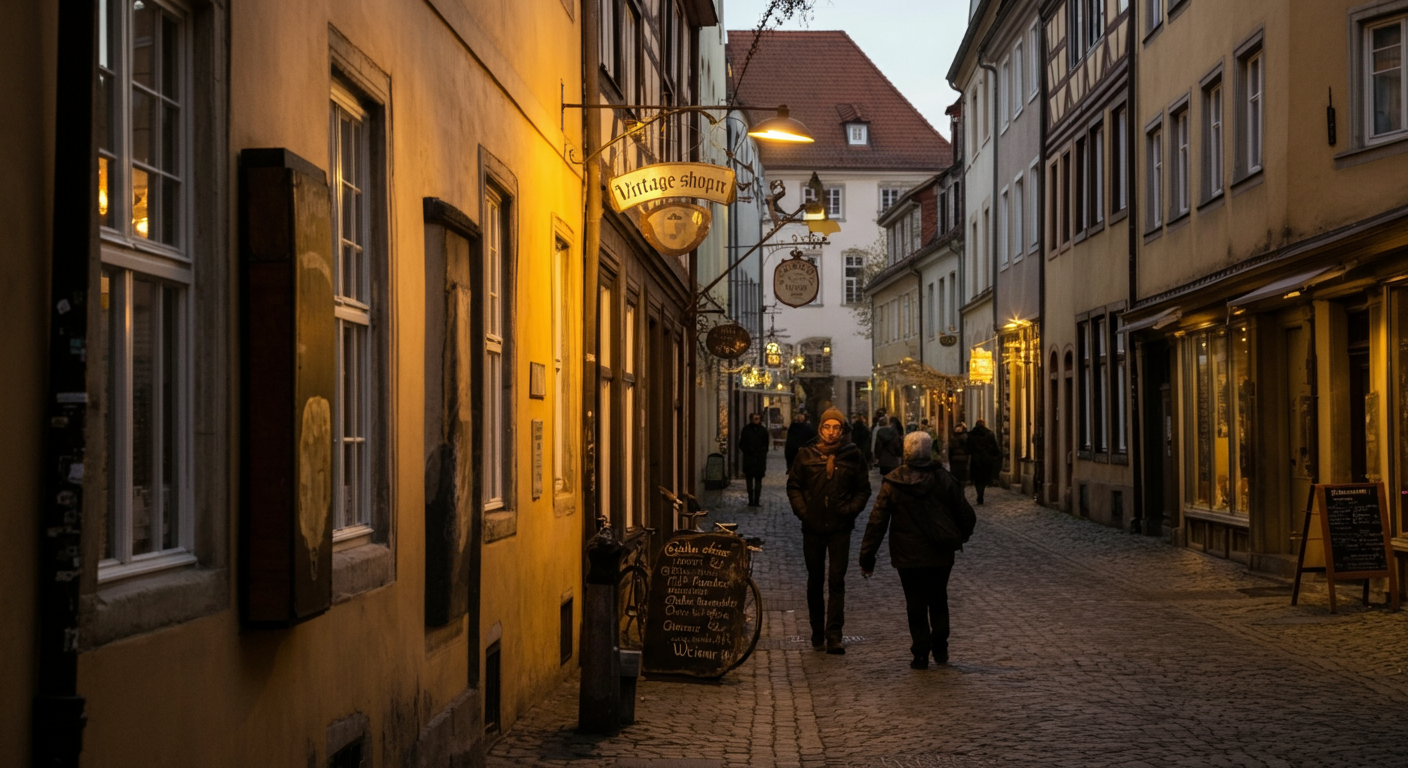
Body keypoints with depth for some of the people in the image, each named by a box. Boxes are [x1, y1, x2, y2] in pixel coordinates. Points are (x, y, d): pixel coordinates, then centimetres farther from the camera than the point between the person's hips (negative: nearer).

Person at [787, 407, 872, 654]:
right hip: (813, 527, 1)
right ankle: (817, 630, 23)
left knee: (837, 580, -6)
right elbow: (793, 485, 8)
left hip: (840, 528, -1)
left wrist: (851, 510, -5)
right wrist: (802, 511, -3)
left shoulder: (852, 456, 1)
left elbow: (863, 489, 9)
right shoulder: (806, 454, 2)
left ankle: (834, 634, -5)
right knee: (815, 580, 11)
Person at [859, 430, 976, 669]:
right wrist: (958, 539, 17)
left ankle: (921, 654, 6)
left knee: (916, 607, 9)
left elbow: (877, 522, -8)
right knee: (938, 601, 20)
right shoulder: (944, 479, -6)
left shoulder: (892, 483, -8)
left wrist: (867, 557, -3)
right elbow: (967, 516, -2)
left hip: (908, 557, -1)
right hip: (941, 555, 2)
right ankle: (940, 649, 19)